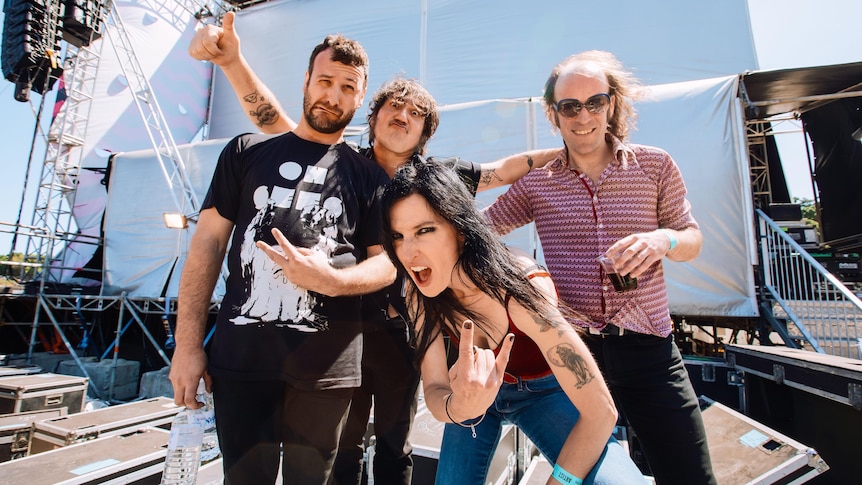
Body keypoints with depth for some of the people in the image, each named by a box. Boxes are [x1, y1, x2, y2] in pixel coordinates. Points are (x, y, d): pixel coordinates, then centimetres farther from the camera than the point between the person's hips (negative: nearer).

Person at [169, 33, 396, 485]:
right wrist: (188, 344, 0)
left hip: (326, 365, 0)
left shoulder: (368, 175, 7)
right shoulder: (247, 151, 8)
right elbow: (207, 243, 5)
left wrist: (331, 280, -17)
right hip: (240, 358, 1)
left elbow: (386, 262, 4)